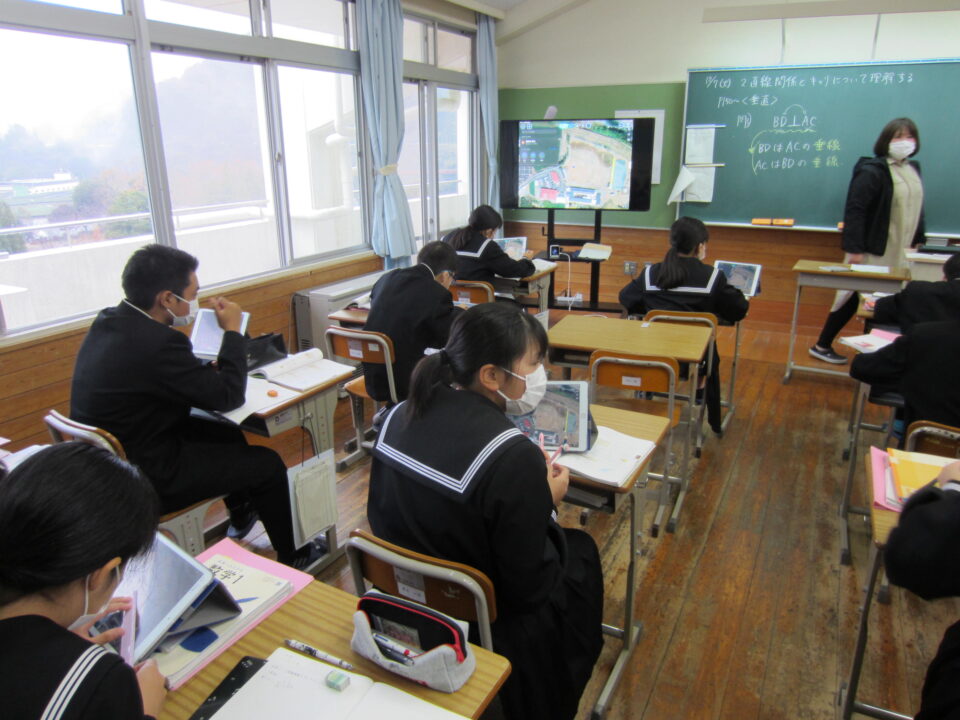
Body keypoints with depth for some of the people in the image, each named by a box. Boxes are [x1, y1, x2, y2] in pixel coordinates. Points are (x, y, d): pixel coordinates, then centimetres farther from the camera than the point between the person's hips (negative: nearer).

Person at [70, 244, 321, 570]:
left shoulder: (108, 322, -2)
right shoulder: (158, 343, -31)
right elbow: (228, 396, -19)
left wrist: (209, 368, -2)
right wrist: (233, 331, -10)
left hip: (107, 459, 9)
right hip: (144, 478, -9)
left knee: (228, 434, 25)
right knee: (268, 464, 3)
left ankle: (241, 516, 48)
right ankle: (292, 557, 23)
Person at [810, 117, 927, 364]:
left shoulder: (913, 170, 13)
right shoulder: (872, 171, -12)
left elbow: (916, 209, 20)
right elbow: (854, 210, -18)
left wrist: (918, 241, 16)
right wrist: (854, 249, -22)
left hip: (901, 252, 7)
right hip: (872, 251, -7)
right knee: (854, 298, 0)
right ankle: (822, 346, 13)